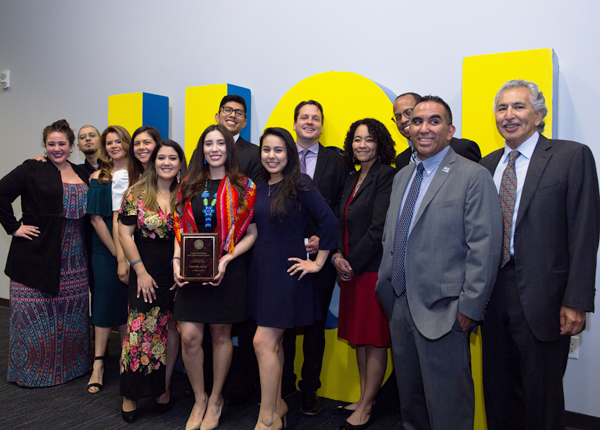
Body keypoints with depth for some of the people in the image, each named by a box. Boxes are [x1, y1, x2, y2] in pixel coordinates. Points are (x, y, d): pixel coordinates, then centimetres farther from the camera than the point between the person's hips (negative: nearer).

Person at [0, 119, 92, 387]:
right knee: (36, 316, 1)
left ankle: (69, 364, 25)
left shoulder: (82, 174, 12)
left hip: (74, 262, 5)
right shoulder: (33, 169, -3)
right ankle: (31, 369, 17)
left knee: (71, 315, 11)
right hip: (37, 256, -4)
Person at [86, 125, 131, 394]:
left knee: (128, 303, 6)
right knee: (105, 300, 1)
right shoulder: (98, 178, 3)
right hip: (105, 249, -1)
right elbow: (96, 218, -2)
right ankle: (99, 365, 9)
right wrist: (116, 251, -8)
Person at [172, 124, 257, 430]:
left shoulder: (244, 187, -1)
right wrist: (176, 261, -4)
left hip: (227, 271, -2)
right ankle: (199, 399, 21)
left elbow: (251, 233, -3)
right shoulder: (189, 185, 8)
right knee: (189, 337, -2)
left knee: (221, 335, 9)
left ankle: (215, 399, 29)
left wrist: (226, 259, -14)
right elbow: (180, 230, 10)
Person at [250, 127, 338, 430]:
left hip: (287, 272, -6)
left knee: (263, 342, -6)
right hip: (261, 269, 6)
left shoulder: (300, 186, -11)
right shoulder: (260, 189, 8)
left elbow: (329, 221, -17)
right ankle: (277, 405, 30)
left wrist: (318, 262, -13)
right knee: (274, 342, 14)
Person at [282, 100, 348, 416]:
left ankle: (310, 390, 24)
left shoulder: (335, 161, 6)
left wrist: (322, 239, -10)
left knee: (315, 324, 8)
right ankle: (283, 385, 27)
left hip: (319, 252, 0)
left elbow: (341, 208, 2)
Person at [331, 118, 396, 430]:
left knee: (375, 339, 2)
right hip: (351, 269, 9)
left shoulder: (386, 176, -10)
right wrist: (338, 255, -3)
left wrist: (352, 263, -12)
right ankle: (364, 399, 29)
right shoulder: (352, 180, 15)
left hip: (374, 269, -8)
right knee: (359, 337, 15)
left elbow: (379, 227, -17)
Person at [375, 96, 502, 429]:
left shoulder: (474, 177, -9)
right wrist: (385, 286, 13)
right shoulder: (401, 177, 13)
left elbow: (484, 248, -14)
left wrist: (469, 308, -17)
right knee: (409, 400, 20)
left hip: (442, 312, -6)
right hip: (400, 306, 7)